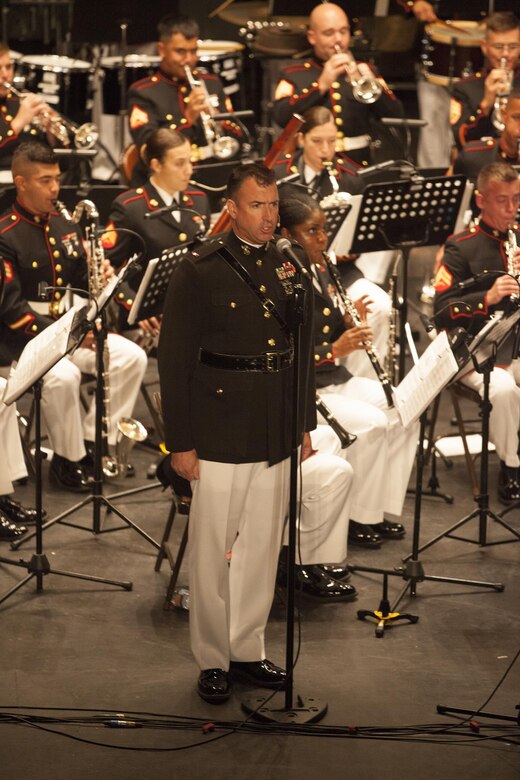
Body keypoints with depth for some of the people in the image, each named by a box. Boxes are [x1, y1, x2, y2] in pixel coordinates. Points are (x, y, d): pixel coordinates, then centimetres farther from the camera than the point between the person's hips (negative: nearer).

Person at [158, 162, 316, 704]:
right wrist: (179, 442, -10)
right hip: (220, 436, -5)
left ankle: (248, 652, 25)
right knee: (213, 553, 3)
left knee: (262, 550, 12)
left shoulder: (288, 268, 8)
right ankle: (212, 660, 15)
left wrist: (305, 423, 13)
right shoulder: (199, 272, -7)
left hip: (276, 436, 5)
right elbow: (174, 359, -7)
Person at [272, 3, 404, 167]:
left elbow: (396, 116, 4)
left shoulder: (363, 71, 14)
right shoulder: (293, 75, 8)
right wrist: (321, 85, -18)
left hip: (358, 166, 2)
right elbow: (281, 117, -10)